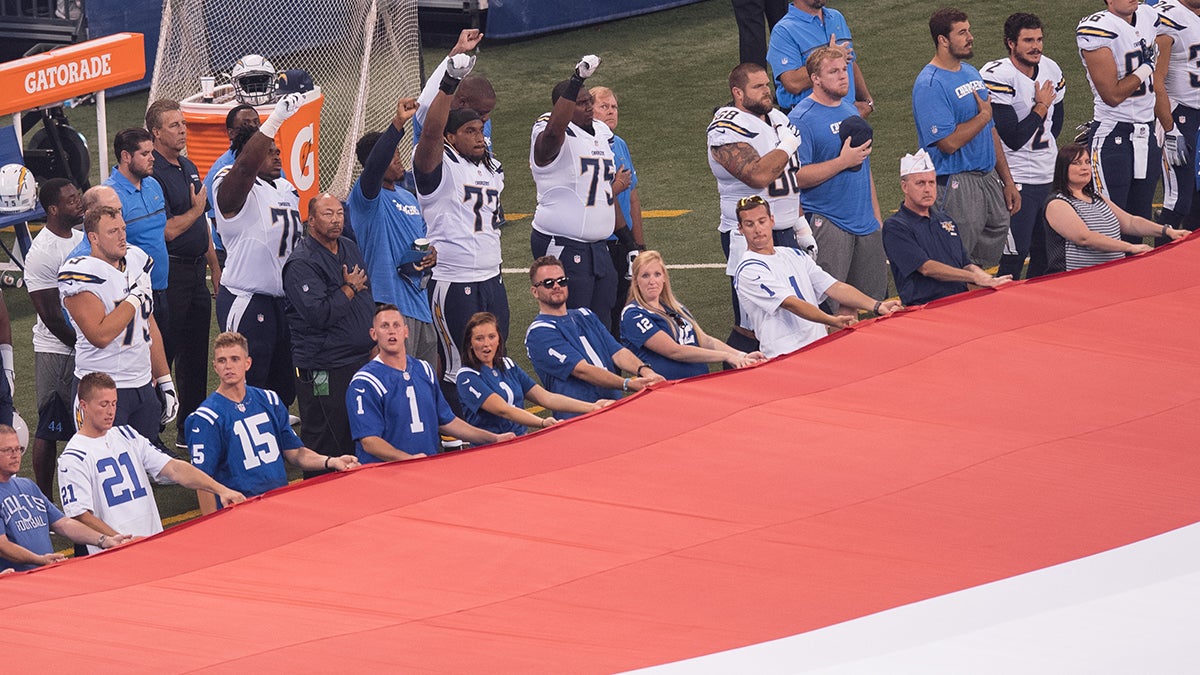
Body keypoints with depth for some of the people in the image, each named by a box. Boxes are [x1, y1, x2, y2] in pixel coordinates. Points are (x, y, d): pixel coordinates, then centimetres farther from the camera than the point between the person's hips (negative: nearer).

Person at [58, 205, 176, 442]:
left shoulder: (136, 261, 10)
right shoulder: (82, 274, -14)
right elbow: (101, 336, -23)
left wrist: (165, 381, 18)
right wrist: (135, 296, -16)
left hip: (143, 386, 7)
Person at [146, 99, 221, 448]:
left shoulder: (189, 168, 15)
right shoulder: (153, 174, -14)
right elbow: (167, 230, -20)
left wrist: (215, 268, 19)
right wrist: (195, 209, -5)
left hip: (196, 271, 9)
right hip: (170, 272, -9)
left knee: (196, 355, 12)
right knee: (163, 355, -6)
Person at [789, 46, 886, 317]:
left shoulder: (850, 112, 14)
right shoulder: (801, 119, -11)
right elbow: (797, 177, -18)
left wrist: (876, 215, 20)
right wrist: (844, 162, -18)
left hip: (865, 223, 8)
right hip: (827, 222, -8)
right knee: (828, 308, -8)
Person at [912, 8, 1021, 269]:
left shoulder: (972, 73, 13)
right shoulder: (929, 85, -15)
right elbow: (949, 142, -22)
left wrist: (1007, 180, 16)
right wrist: (984, 115, -8)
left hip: (988, 179, 8)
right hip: (956, 186, -8)